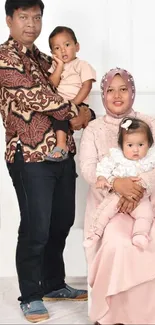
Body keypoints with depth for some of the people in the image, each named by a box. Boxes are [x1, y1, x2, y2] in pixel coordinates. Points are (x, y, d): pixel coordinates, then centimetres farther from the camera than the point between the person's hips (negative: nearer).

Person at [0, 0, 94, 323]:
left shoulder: (44, 59, 18)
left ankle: (54, 285, 30)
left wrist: (84, 113, -4)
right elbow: (36, 96, -16)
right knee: (36, 228, -2)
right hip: (30, 155, -8)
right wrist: (74, 113, -7)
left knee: (62, 222, 14)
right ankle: (30, 296, 14)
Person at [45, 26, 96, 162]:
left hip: (77, 105, -6)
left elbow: (86, 86, -10)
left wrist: (73, 103, -21)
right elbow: (52, 85, 2)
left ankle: (61, 146, -40)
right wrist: (60, 66, -5)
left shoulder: (82, 65, 2)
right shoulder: (55, 66, 18)